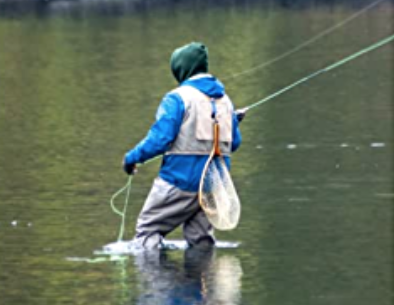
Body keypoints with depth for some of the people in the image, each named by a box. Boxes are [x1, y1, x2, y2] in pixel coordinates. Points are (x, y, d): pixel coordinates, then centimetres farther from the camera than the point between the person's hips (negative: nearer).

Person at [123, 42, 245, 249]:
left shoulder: (178, 98, -9)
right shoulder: (224, 99, 11)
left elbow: (160, 138, -17)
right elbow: (234, 143, 15)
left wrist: (132, 158, -6)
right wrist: (232, 122, 34)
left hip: (181, 180, -6)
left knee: (147, 229, 1)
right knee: (201, 238, 16)